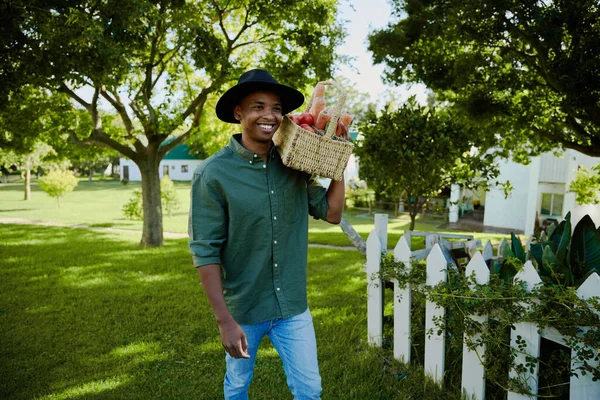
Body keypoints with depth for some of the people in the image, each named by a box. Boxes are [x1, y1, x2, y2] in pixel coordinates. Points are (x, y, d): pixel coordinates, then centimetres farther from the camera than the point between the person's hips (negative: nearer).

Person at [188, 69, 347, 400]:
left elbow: (331, 213, 2)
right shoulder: (213, 174, -17)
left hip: (293, 307, 3)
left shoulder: (294, 165, -3)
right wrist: (224, 319, -17)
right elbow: (205, 252, -16)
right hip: (242, 309, -2)